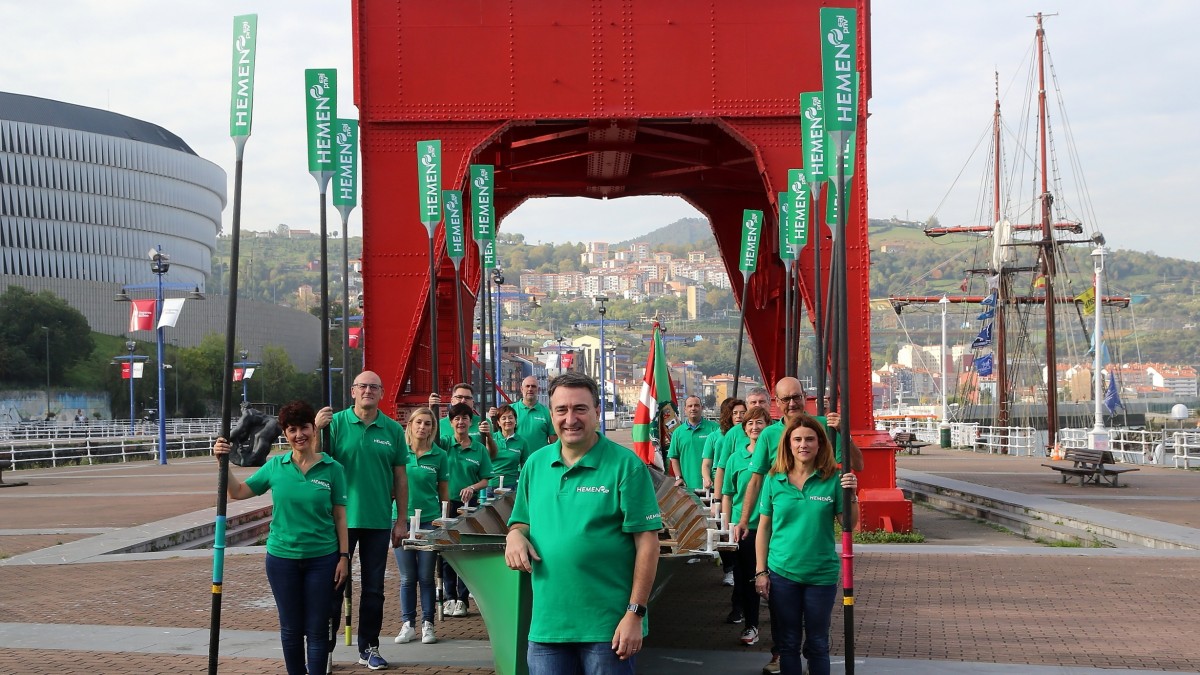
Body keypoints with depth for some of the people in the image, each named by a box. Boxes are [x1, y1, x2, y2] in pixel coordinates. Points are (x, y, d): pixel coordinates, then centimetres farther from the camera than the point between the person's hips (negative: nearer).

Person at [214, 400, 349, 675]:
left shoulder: (332, 469, -4)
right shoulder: (275, 466, 1)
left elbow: (340, 516, -2)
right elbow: (238, 492, 4)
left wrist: (344, 556, -4)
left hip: (322, 559, -2)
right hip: (282, 558, 2)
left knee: (317, 629, 3)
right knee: (291, 628, 11)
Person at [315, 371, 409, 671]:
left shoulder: (393, 429, 2)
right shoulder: (336, 422, -4)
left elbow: (400, 476, 7)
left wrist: (401, 520, 6)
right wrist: (317, 429, -26)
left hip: (378, 521, 2)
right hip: (341, 518, -2)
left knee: (373, 587, 9)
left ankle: (369, 647, 19)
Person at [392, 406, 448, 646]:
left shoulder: (439, 455, 1)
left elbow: (443, 491, 7)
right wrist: (395, 518, -5)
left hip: (429, 520, 0)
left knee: (426, 576, 3)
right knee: (407, 577, 6)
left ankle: (427, 624, 11)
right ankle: (408, 624, 14)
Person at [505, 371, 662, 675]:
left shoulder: (625, 465, -8)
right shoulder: (535, 464, 8)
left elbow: (646, 543, -9)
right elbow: (522, 522, 19)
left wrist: (635, 615, -14)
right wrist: (516, 535, -5)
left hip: (609, 627, -4)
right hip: (546, 626, 5)